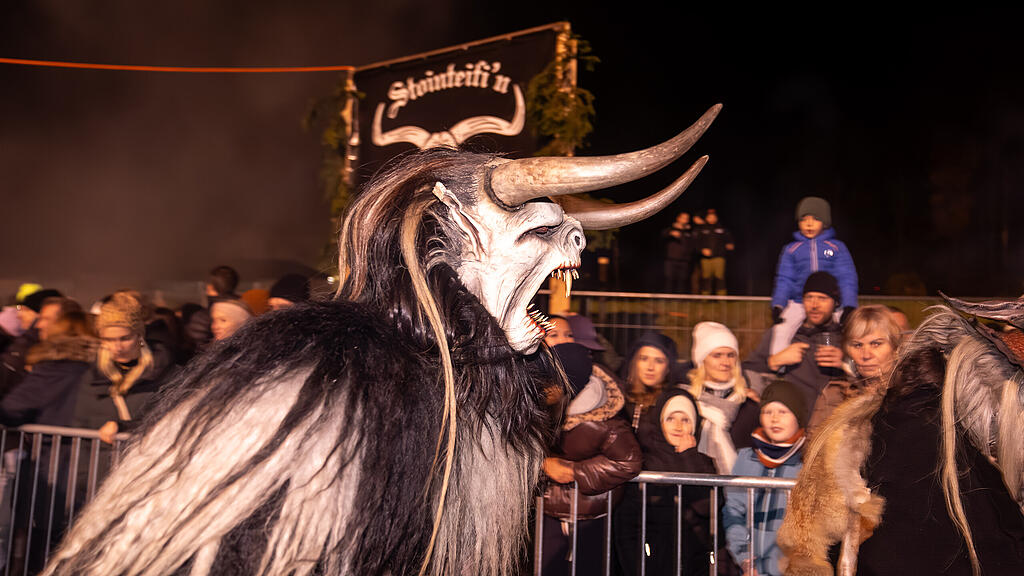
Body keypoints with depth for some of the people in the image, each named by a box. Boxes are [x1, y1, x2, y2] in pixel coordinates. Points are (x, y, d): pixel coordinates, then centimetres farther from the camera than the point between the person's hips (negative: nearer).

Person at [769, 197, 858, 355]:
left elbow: (847, 278, 7)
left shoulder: (837, 247, 11)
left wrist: (849, 307, -6)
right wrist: (777, 306, -4)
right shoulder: (790, 249, 12)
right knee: (780, 333, -19)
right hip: (798, 304, 0)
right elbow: (784, 279, 10)